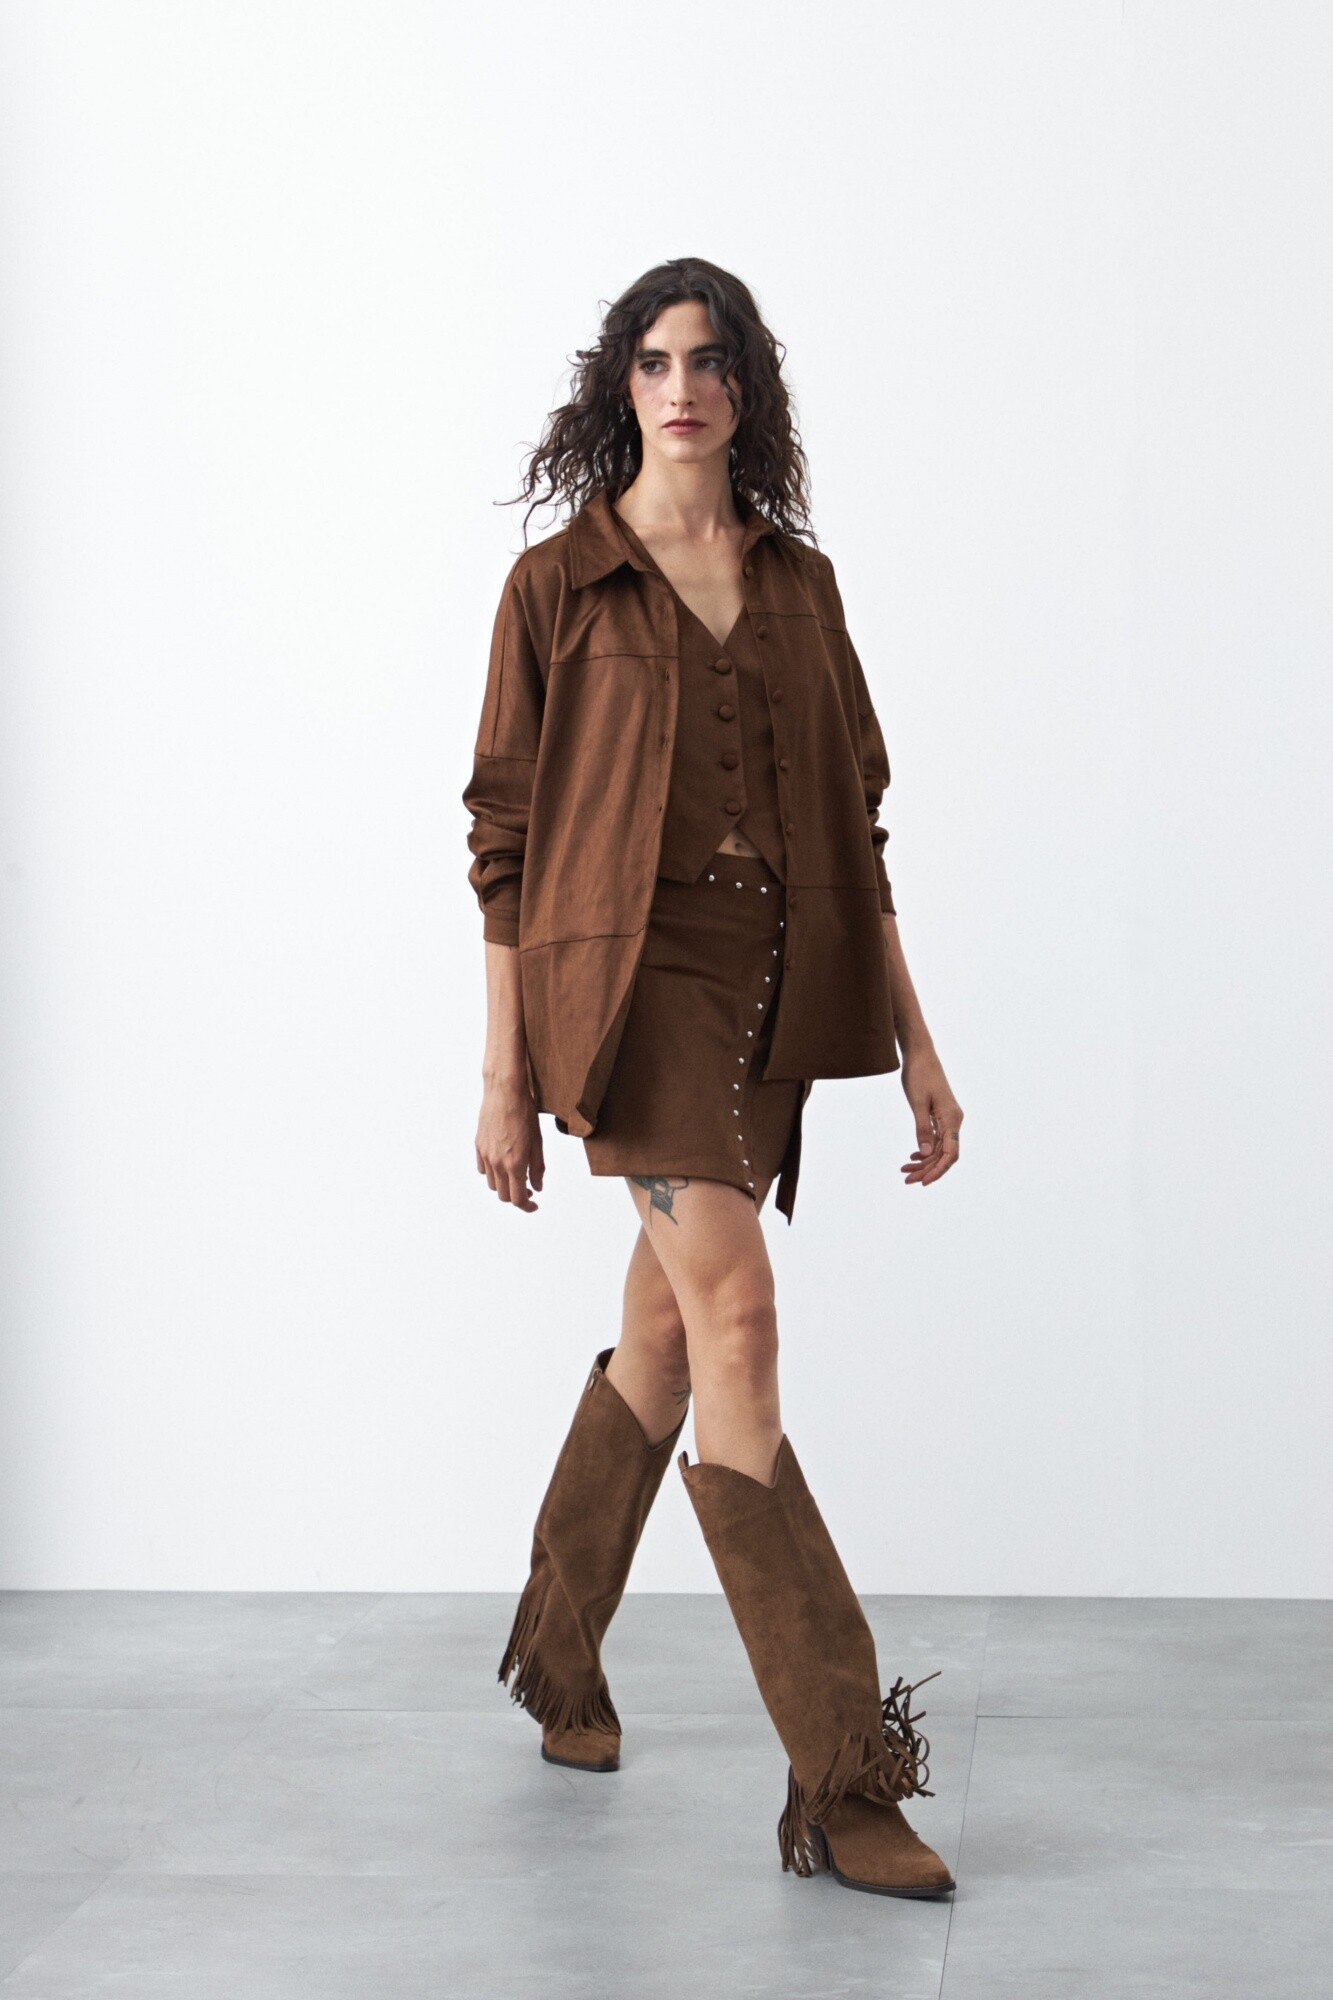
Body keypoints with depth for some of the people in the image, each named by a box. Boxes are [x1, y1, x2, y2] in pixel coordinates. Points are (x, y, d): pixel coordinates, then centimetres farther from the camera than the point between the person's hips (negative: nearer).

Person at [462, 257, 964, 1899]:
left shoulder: (799, 581, 12)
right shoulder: (559, 582, -1)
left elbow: (856, 824, 13)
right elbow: (503, 835, -1)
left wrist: (914, 1040, 9)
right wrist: (502, 1076, -4)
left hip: (775, 986, 5)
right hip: (627, 976, -5)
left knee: (665, 1335, 14)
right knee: (737, 1318, -16)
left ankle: (556, 1655, 37)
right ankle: (840, 1782, -15)